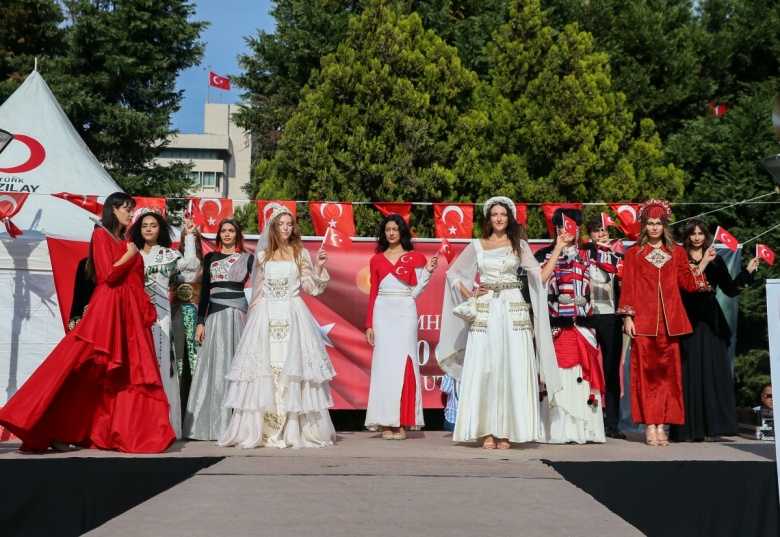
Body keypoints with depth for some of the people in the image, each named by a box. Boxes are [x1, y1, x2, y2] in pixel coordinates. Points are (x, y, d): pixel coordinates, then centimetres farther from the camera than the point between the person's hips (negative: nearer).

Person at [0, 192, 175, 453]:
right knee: (84, 371, -9)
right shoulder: (101, 234, -3)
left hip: (129, 311, 8)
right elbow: (109, 274, -14)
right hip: (107, 309, -8)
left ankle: (128, 432, 7)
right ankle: (57, 431, -5)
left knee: (129, 374, 4)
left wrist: (145, 308, 7)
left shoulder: (126, 240, 18)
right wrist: (129, 255, -3)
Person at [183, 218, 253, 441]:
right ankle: (211, 423, 4)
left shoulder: (247, 258, 8)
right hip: (214, 316, 2)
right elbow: (204, 291, 10)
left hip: (238, 314, -2)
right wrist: (200, 322, 3)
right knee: (214, 366, 0)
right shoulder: (210, 258, 13)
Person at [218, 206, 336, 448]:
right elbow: (257, 290, 15)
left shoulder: (301, 253, 8)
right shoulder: (263, 255, 13)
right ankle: (259, 430, 2)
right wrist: (254, 316, 10)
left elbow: (310, 288, 2)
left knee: (293, 368, -6)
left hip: (293, 317, -2)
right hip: (266, 317, 2)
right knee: (263, 368, -2)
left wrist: (318, 267, -12)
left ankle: (295, 430, -1)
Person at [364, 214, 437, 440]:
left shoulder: (414, 257, 7)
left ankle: (402, 423, 1)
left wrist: (428, 271, -7)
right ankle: (386, 423, 4)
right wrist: (369, 324, 5)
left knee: (403, 363, -3)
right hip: (382, 313, 2)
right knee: (384, 364, 0)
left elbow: (415, 292, 4)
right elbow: (373, 293, 9)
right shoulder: (376, 260, 11)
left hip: (405, 313, -1)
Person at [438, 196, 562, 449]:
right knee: (483, 370, -3)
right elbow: (453, 273, 16)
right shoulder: (477, 245, 11)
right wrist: (470, 295, 5)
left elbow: (541, 277, 3)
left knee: (512, 370, -4)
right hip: (485, 312, 0)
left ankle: (505, 431, 2)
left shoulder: (519, 245, 10)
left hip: (513, 312, 0)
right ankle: (487, 431, 2)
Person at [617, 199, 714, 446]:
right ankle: (650, 426, 0)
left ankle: (662, 424, 6)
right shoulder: (634, 252, 8)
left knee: (668, 373, 1)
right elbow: (628, 286, 3)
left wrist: (704, 263, -1)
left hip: (670, 320, 2)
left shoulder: (677, 252, 14)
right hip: (643, 320, -2)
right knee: (645, 371, -4)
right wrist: (628, 317, -5)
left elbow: (688, 284, 8)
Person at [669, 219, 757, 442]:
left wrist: (748, 271, -2)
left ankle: (710, 427, 6)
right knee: (689, 373, -1)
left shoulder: (715, 261, 12)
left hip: (709, 322, 2)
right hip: (686, 321, -2)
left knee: (711, 372, 1)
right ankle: (688, 428, 2)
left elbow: (730, 289, 7)